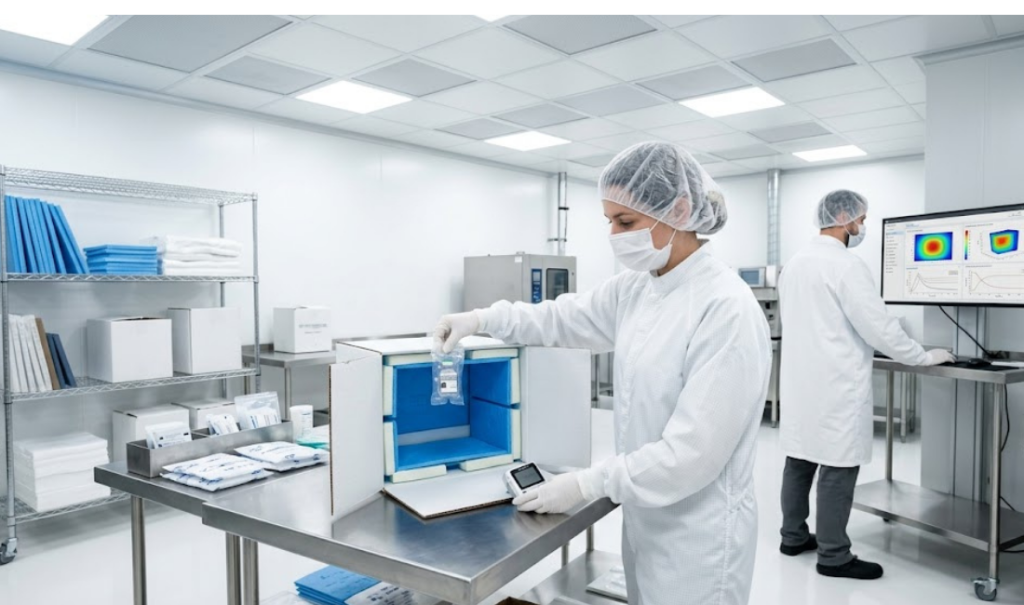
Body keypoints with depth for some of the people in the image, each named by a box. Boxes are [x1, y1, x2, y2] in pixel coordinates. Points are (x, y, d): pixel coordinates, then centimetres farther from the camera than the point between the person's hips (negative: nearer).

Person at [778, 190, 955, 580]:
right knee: (837, 469, 1)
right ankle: (833, 556, 10)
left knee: (799, 460, 14)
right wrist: (926, 357, -1)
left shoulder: (793, 264, 10)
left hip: (800, 380, 8)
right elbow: (880, 327, -15)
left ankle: (793, 536, 25)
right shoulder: (847, 266, -15)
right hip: (836, 386, -8)